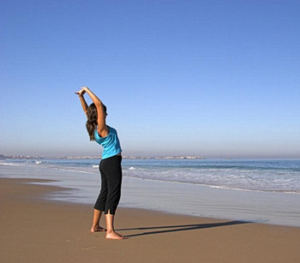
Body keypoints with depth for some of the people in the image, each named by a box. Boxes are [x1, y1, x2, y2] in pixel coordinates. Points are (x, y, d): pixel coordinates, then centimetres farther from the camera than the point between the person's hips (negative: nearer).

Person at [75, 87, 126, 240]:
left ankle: (95, 226, 28)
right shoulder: (101, 127, -15)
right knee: (113, 195, -13)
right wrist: (87, 91, -11)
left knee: (105, 193, 18)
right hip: (112, 163, -10)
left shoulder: (95, 127, 7)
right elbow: (99, 104, -20)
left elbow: (86, 110, 17)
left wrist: (81, 96, 10)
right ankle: (110, 231, -19)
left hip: (106, 163, 10)